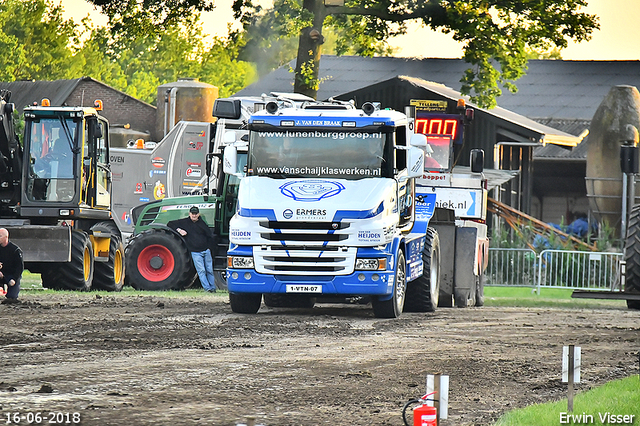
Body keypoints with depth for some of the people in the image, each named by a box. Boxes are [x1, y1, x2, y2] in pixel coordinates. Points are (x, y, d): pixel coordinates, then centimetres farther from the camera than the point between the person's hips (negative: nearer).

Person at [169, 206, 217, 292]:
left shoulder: (202, 223, 7)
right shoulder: (184, 222, 4)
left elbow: (210, 236, 13)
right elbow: (170, 224, 9)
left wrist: (208, 247, 5)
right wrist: (179, 230, -5)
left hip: (206, 250, 2)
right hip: (195, 252, -2)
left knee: (209, 270, 5)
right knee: (201, 270, -9)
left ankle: (212, 287, 14)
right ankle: (206, 288, -8)